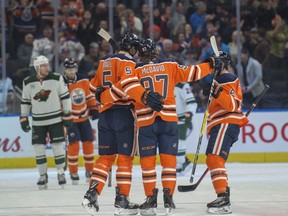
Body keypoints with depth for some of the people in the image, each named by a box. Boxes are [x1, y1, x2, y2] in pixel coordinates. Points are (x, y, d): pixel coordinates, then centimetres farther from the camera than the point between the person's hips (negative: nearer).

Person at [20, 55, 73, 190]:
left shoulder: (56, 79, -6)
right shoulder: (28, 83, -1)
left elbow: (65, 97, -1)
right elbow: (25, 102, 9)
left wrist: (67, 115, -3)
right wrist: (23, 118, 6)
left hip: (56, 119, -1)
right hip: (38, 122, 1)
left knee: (58, 147, -2)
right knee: (38, 148, 0)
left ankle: (61, 173, 11)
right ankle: (43, 176, 12)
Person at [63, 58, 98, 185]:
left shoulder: (83, 80, -2)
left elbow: (89, 95, 11)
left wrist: (93, 109, 8)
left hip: (84, 117, 5)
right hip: (70, 118, -5)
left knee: (88, 143, 6)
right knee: (74, 144, -12)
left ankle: (90, 171, 19)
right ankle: (73, 174, -2)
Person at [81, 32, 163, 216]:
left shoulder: (104, 62, 17)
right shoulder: (127, 62, -7)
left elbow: (95, 86, 26)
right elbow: (130, 84, -26)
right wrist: (146, 97, -38)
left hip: (105, 113, 7)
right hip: (123, 113, -7)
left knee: (106, 156, 10)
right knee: (125, 157, -1)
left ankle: (92, 194, -3)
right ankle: (122, 200, -2)